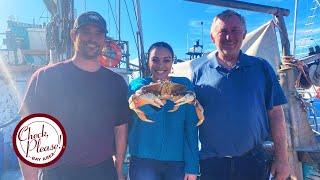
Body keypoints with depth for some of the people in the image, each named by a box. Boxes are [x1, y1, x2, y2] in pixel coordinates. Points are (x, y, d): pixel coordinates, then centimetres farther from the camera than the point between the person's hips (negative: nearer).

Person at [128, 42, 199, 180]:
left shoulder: (184, 85, -1)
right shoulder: (138, 84, -2)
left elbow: (191, 127, -3)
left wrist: (192, 165, -8)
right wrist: (146, 101, -46)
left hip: (178, 161, 1)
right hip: (143, 160, 0)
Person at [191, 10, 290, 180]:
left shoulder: (261, 67, 2)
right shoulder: (200, 72, 0)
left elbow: (275, 113, 2)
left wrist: (282, 158, 0)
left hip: (254, 160, 1)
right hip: (211, 162, 0)